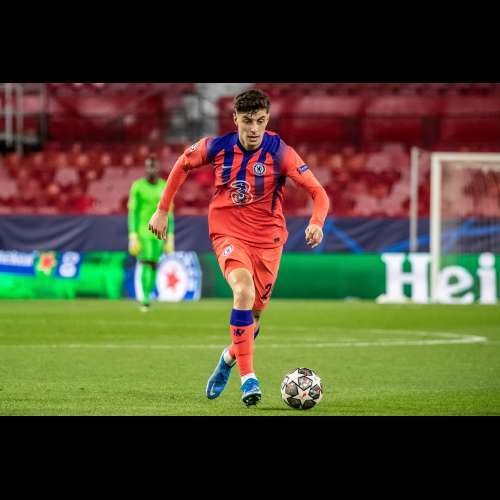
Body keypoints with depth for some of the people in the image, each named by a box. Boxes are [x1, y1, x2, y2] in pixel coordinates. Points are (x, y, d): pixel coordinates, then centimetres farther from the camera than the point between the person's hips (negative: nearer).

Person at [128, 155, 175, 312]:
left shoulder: (165, 187, 4)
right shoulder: (137, 186, -4)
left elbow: (169, 214, 6)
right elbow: (132, 212, -6)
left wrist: (170, 237, 2)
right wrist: (132, 236, -13)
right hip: (142, 231, -3)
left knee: (153, 265, 6)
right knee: (146, 262, -17)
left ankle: (147, 296, 19)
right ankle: (145, 299, -21)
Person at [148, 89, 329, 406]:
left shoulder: (280, 153, -15)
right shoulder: (217, 147, -9)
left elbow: (318, 192, -17)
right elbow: (183, 165, 10)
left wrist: (317, 223, -36)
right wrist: (162, 210, 10)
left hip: (267, 238, 1)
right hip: (228, 233, -1)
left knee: (254, 315, 8)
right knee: (244, 290, -28)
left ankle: (229, 358, 42)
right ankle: (248, 377, -25)